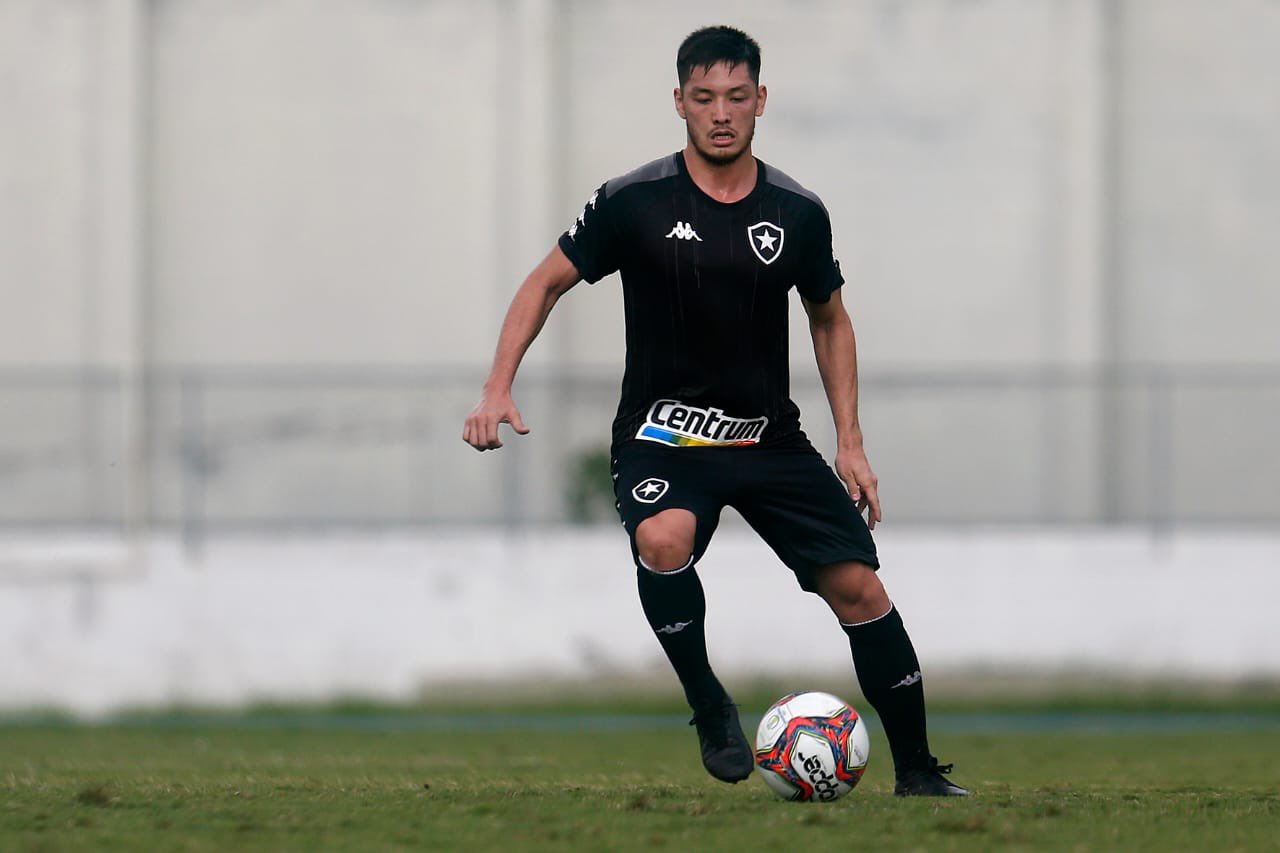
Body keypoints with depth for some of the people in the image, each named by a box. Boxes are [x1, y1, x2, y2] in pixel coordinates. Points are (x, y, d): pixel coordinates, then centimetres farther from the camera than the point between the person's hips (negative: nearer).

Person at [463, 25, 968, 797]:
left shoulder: (798, 213, 0)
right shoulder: (634, 203, -9)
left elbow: (830, 320, 14)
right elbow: (547, 283, 2)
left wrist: (851, 443, 8)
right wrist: (499, 390, -10)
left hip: (770, 436, 3)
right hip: (662, 436, -3)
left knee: (858, 586, -6)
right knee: (663, 538, -35)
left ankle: (917, 771, 9)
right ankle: (709, 705, -12)